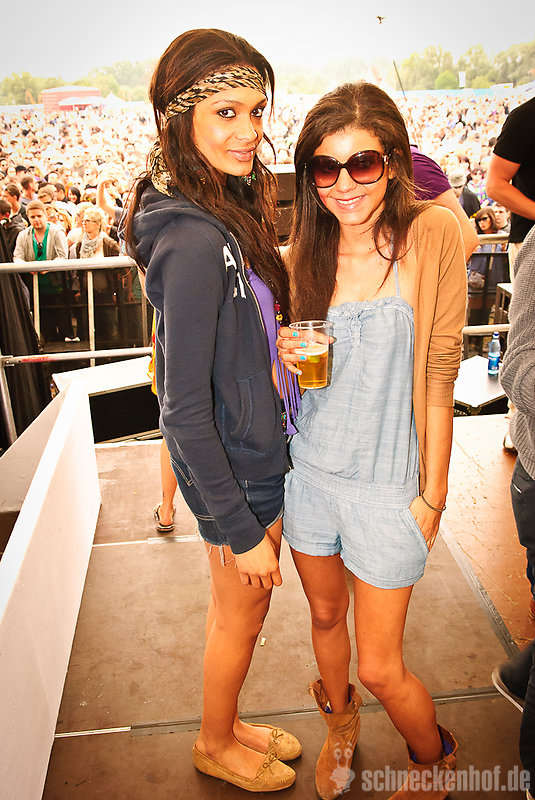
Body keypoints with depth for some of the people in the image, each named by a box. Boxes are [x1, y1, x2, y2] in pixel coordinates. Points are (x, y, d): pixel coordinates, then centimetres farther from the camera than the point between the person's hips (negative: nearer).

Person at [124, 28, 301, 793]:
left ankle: (227, 724, 52)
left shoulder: (228, 213, 2)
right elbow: (184, 408, -25)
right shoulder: (194, 241, -27)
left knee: (238, 609, 26)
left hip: (257, 450, 8)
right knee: (240, 615, 16)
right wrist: (240, 527, -18)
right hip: (235, 471, -8)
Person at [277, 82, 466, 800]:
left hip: (388, 483, -4)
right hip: (309, 470, 4)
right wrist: (285, 358, -12)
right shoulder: (303, 253, 1)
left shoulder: (433, 236, -11)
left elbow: (439, 372, -9)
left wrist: (432, 492, -7)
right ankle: (340, 726, 55)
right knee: (326, 615, 23)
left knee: (381, 669, 6)